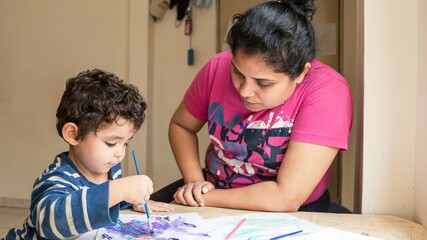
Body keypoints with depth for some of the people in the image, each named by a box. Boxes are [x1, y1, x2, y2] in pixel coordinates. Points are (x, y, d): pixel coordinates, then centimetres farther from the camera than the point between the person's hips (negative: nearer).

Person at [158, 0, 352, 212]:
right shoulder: (219, 67, -12)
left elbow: (287, 198, -27)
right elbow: (181, 126, 3)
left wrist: (205, 198, -18)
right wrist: (194, 181, -12)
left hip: (288, 217, -3)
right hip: (215, 190, 4)